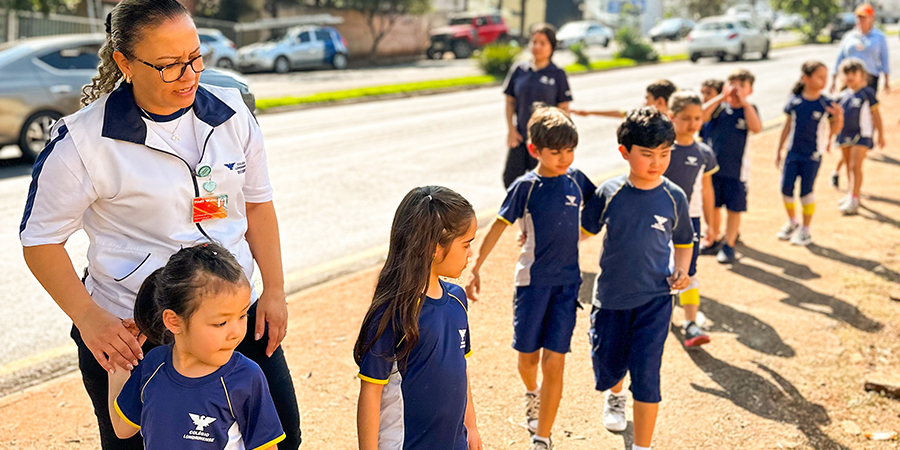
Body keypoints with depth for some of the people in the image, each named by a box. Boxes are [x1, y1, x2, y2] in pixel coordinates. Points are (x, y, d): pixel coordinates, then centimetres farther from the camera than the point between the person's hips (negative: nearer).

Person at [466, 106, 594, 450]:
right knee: (528, 355, 8)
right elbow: (499, 226, -5)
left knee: (554, 361, -3)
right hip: (532, 280, -1)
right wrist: (476, 269, -4)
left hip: (567, 282, 2)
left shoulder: (576, 179, 0)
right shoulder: (525, 186, -9)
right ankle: (532, 394, 44)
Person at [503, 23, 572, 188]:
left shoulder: (558, 74, -2)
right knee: (510, 180, 1)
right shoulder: (518, 70, 5)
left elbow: (564, 109, 0)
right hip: (520, 137, 3)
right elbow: (510, 102, 10)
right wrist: (511, 130, 1)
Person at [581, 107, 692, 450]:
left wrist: (681, 271, -8)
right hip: (610, 297, 1)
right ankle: (615, 396, 53)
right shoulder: (609, 193, -7)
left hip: (654, 300, -1)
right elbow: (585, 229, 9)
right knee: (608, 367, 15)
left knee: (645, 374, -5)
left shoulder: (674, 198, -6)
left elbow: (683, 243, 10)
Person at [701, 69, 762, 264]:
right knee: (712, 205, 14)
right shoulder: (719, 106, 1)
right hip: (713, 165, 2)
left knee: (734, 208, 2)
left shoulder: (749, 109, -1)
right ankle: (715, 239, 32)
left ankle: (728, 245, 14)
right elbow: (702, 116, -18)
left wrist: (744, 102, -19)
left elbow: (756, 127, -21)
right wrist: (721, 97, -18)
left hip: (736, 169, -2)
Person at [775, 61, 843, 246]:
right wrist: (778, 151, 11)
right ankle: (792, 222, 27)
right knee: (786, 188, 2)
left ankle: (805, 230, 17)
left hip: (812, 155, -2)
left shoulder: (826, 104, -7)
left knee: (806, 191, 2)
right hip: (793, 152, 2)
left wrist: (838, 117, -23)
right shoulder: (794, 100, -2)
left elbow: (834, 129, -2)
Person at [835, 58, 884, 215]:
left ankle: (853, 200, -10)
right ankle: (852, 194, 30)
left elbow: (876, 114, -2)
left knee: (855, 166, -12)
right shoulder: (842, 96, 7)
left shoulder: (867, 93, -6)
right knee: (849, 166, 14)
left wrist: (881, 135, 0)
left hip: (862, 134, -6)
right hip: (845, 135, 6)